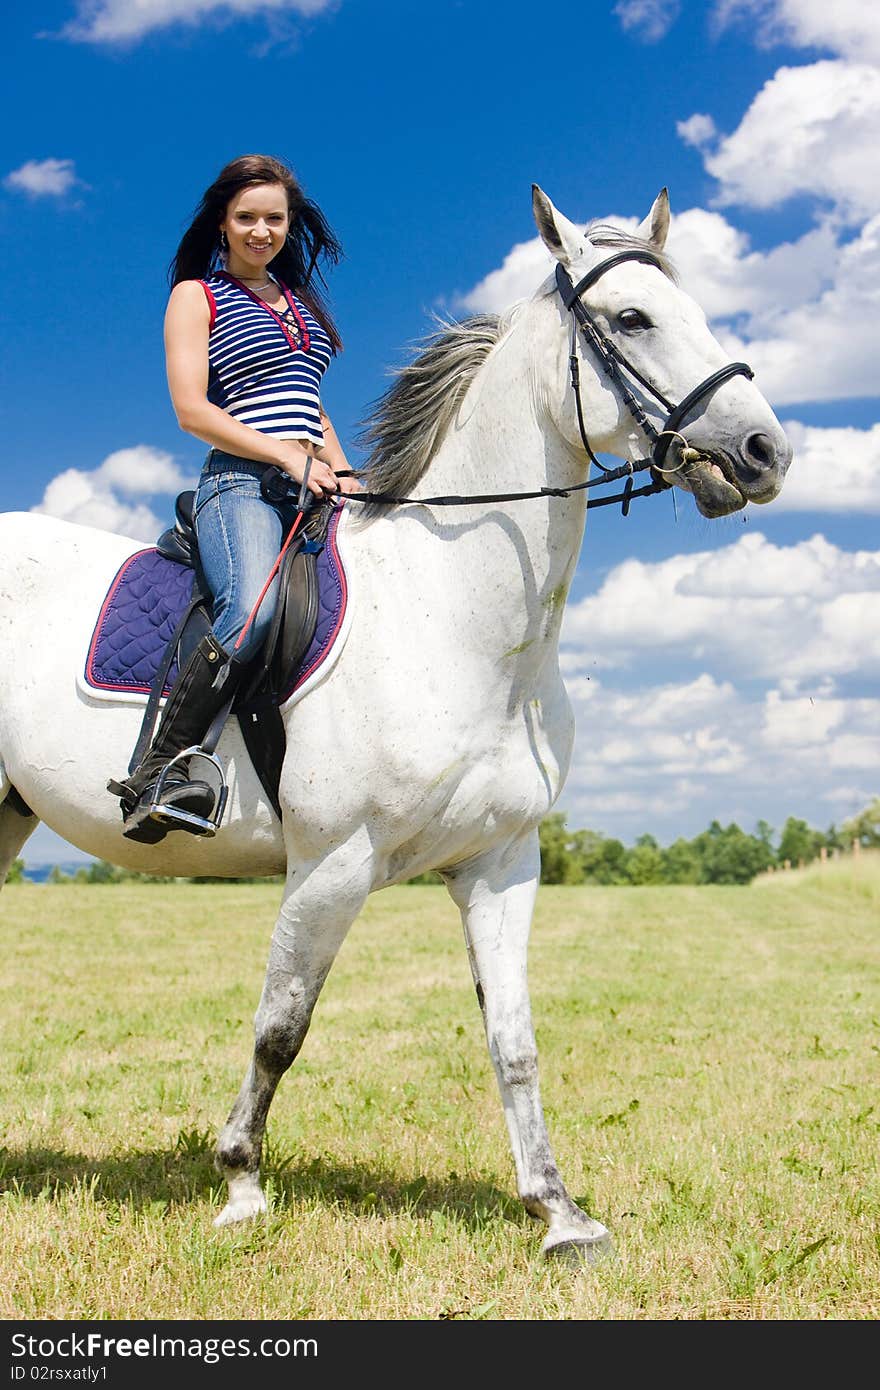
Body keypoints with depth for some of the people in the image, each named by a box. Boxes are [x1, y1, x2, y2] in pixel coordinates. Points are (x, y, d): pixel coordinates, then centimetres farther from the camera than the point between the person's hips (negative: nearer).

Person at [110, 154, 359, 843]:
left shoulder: (299, 300, 26)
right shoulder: (196, 296, 8)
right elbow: (192, 408, -4)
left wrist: (342, 472, 12)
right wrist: (287, 456, -14)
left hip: (314, 494, 7)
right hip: (240, 484, -7)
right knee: (253, 607, -35)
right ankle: (158, 771, -30)